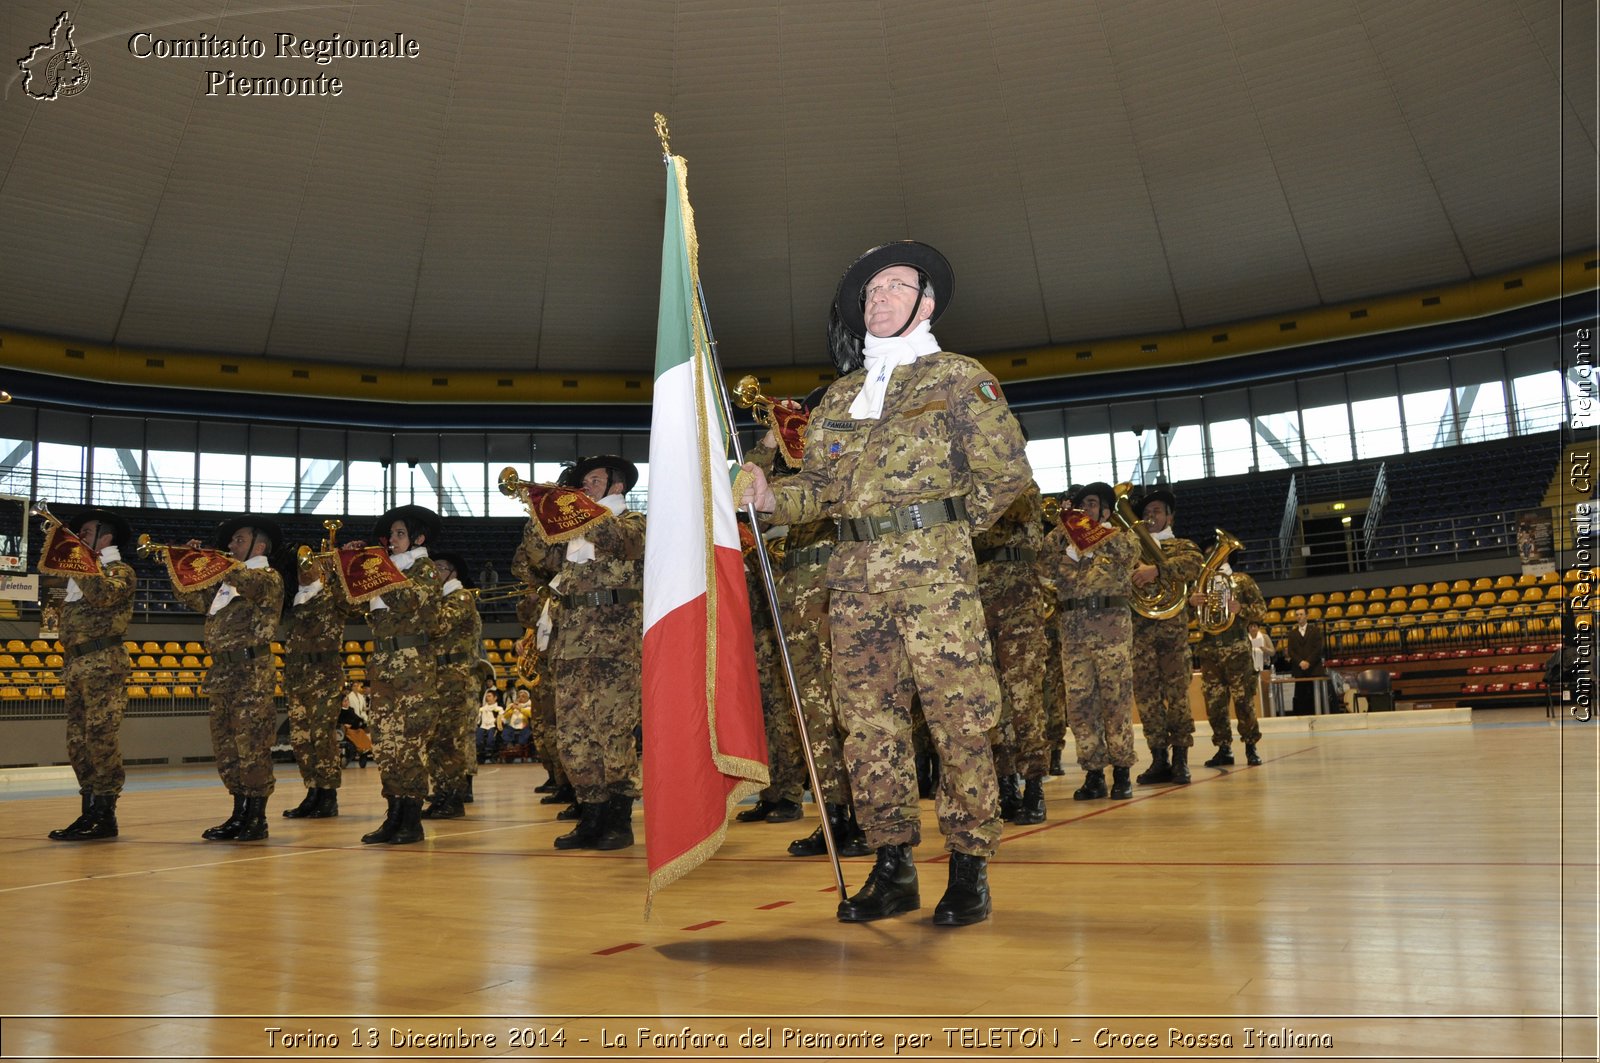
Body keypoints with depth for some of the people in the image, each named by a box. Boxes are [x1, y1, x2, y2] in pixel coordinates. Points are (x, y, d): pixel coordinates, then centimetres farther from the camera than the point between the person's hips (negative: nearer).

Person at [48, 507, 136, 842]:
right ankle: (89, 811, 13)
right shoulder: (85, 571, 24)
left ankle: (105, 815, -7)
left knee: (101, 738, -9)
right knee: (78, 742, 8)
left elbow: (104, 595, -21)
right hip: (75, 664, 9)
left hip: (103, 664, -9)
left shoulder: (120, 571, -1)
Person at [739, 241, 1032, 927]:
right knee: (868, 721, 5)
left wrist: (945, 529, 5)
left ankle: (969, 868, 6)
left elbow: (1007, 472, 1)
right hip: (853, 573, 5)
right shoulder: (839, 395, 21)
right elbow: (818, 489, 18)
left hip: (933, 567, -5)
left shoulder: (957, 376, 7)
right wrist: (770, 496, -1)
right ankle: (893, 867, 15)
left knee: (957, 716, -4)